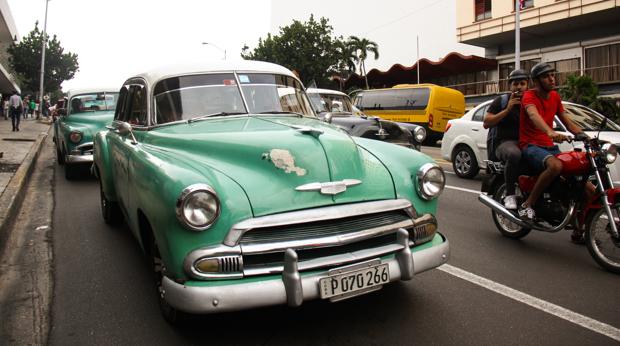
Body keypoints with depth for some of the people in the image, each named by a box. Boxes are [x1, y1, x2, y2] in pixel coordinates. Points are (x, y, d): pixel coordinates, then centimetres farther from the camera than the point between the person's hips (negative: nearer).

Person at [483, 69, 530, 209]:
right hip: (505, 142, -4)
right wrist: (507, 110, -9)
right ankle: (510, 195, -28)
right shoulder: (501, 100, 8)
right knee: (514, 154, -41)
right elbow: (486, 123, -2)